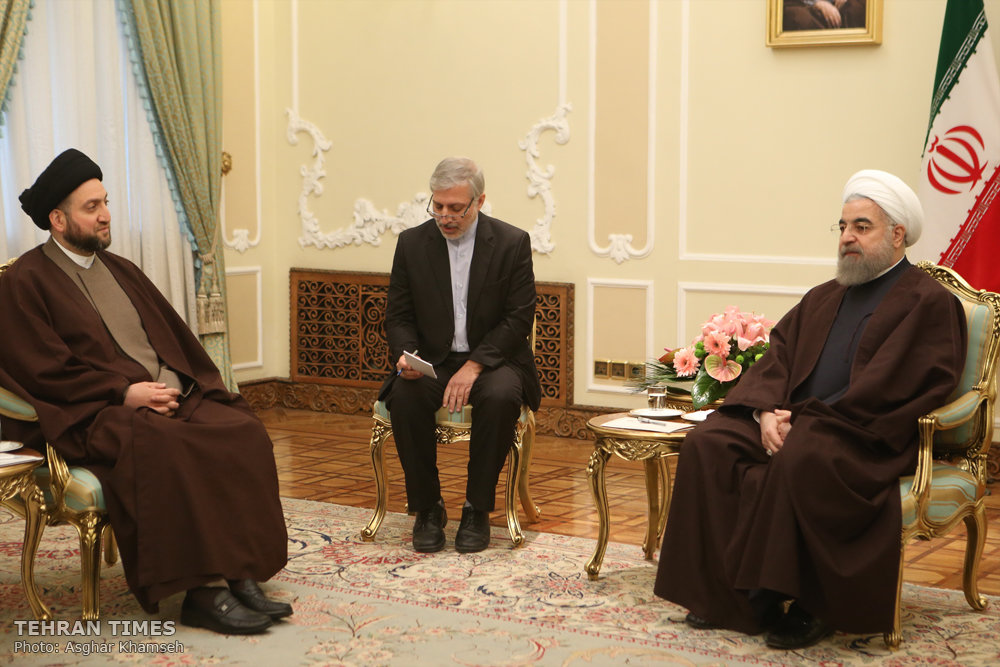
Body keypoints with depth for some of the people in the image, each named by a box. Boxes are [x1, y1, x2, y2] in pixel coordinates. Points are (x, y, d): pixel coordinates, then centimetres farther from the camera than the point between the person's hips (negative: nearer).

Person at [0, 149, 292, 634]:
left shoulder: (120, 270, 22)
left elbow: (173, 336, 20)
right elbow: (44, 370, -9)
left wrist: (181, 387, -1)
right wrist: (125, 392, -15)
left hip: (173, 396, 7)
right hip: (95, 413, -6)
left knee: (244, 433, -21)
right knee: (167, 451, -36)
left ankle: (240, 574, -24)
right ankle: (201, 590, -29)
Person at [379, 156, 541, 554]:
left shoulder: (512, 243, -4)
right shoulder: (412, 243, 3)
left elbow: (519, 319, -7)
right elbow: (398, 317, 5)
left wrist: (474, 365, -19)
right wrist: (405, 354, -18)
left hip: (491, 360, -2)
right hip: (431, 361, 2)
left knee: (500, 396, -35)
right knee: (404, 397, -30)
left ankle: (477, 509, -17)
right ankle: (427, 507, -13)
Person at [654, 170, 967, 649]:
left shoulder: (928, 303, -1)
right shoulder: (823, 299, 24)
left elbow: (889, 389, -13)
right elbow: (777, 356, 16)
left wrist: (806, 422, -18)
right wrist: (767, 410, -6)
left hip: (867, 438, -7)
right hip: (792, 423, 7)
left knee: (799, 460, -37)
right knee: (707, 444, -15)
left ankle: (801, 605, -24)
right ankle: (723, 594, -15)